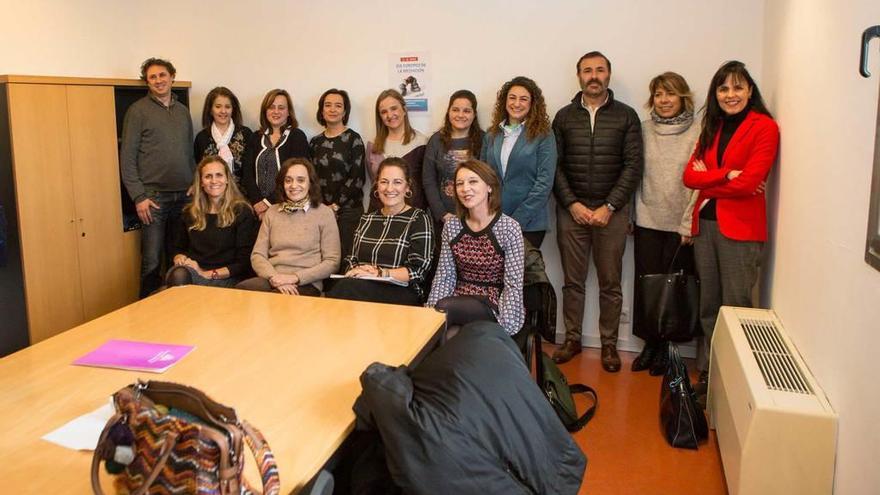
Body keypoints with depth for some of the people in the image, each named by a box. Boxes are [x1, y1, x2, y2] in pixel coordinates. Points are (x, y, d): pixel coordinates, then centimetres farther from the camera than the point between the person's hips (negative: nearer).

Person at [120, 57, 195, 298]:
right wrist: (139, 197, -11)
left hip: (184, 196, 4)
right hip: (154, 196, -4)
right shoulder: (138, 110, 0)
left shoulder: (183, 111, 15)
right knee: (152, 262, -4)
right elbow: (127, 158, -3)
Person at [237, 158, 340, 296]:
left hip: (306, 285, -4)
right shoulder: (272, 212, 17)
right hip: (272, 280, 4)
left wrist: (295, 277, -12)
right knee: (240, 290, -29)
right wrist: (274, 277, -10)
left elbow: (332, 262, -1)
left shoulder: (324, 213, 5)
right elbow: (257, 255, 10)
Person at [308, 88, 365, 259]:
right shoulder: (315, 142, 13)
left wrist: (335, 206, -9)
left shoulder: (353, 139, 0)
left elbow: (356, 179, -6)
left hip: (347, 210, -3)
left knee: (344, 256, -6)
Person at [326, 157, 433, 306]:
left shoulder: (419, 219, 4)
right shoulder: (367, 219, 22)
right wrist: (357, 270, -6)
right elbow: (350, 260, 17)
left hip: (401, 292, -4)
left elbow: (418, 271, -5)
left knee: (347, 289, -34)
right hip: (362, 286, 4)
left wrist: (379, 273, -14)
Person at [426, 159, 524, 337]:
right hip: (459, 303, 3)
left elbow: (513, 285, -11)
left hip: (494, 305, -3)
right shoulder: (451, 226, 5)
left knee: (443, 309, -28)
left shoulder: (509, 228, -9)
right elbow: (444, 276, 3)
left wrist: (503, 329, -18)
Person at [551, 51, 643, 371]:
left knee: (610, 282, 6)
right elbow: (554, 166, 3)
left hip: (612, 210, -1)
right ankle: (572, 339, 20)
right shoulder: (564, 116, 8)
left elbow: (633, 166, -2)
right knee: (572, 280, 7)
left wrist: (609, 207, -10)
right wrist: (572, 204, -8)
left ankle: (609, 344, 17)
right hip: (571, 209, 1)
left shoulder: (626, 116, 4)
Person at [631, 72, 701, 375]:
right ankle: (650, 343, 20)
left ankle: (665, 347, 19)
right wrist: (629, 214, 3)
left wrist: (689, 225, -10)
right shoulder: (644, 130, 6)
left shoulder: (697, 134, -3)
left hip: (680, 226, -2)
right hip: (647, 221, 3)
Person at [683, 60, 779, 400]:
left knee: (735, 307, -1)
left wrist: (707, 179, -2)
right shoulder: (712, 127, 15)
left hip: (740, 228, -6)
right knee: (708, 306, 10)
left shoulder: (764, 127, -4)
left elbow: (748, 183, -15)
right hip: (705, 223, 6)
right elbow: (689, 176, 2)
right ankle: (706, 375, 20)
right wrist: (726, 175, -13)